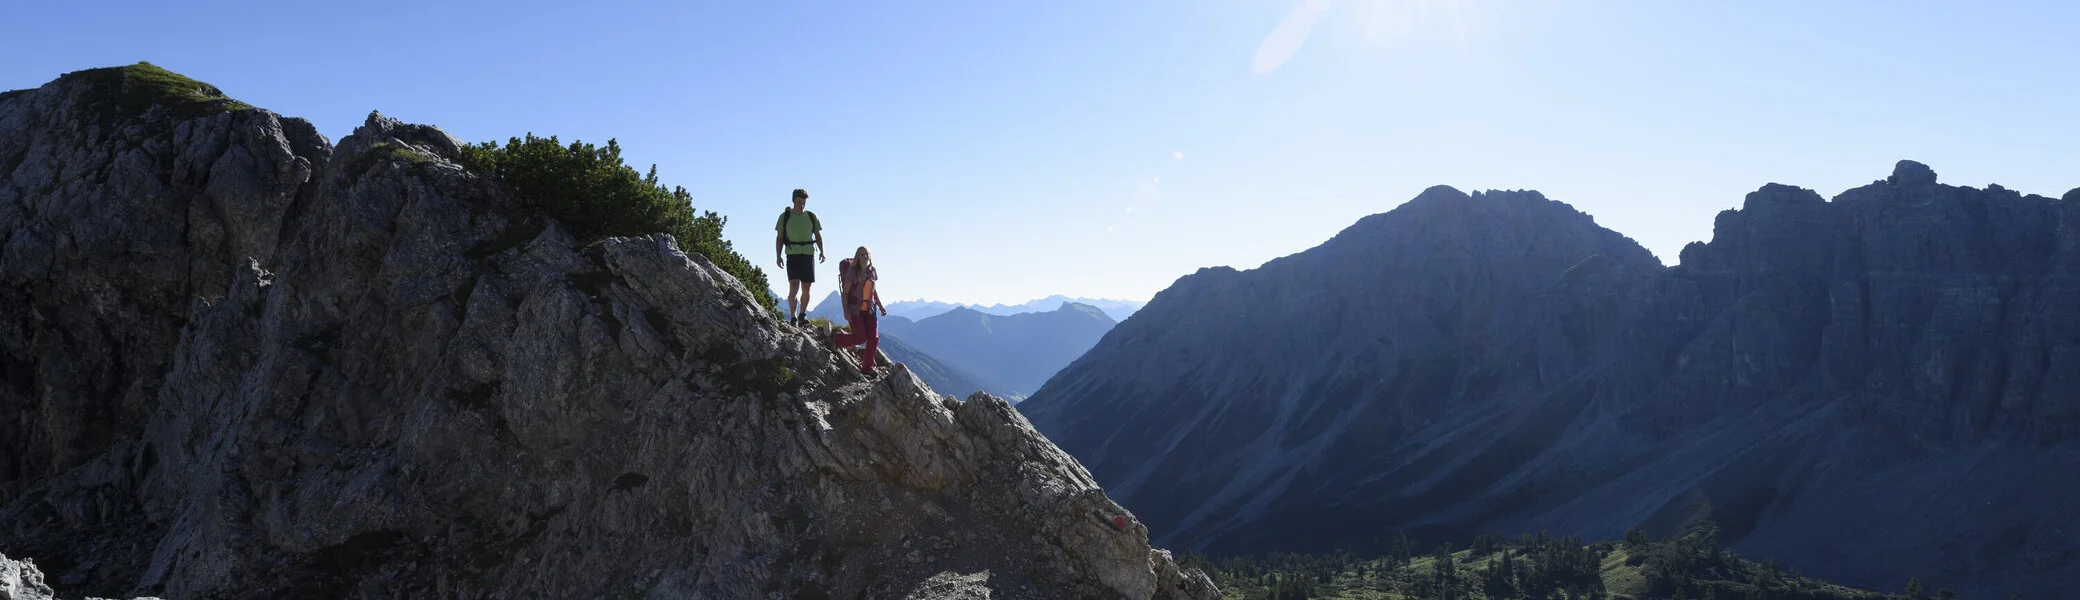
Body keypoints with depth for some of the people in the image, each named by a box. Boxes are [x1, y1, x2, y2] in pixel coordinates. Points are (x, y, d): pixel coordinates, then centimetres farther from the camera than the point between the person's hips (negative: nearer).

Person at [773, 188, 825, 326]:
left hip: (808, 255, 3)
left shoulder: (811, 216, 11)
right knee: (794, 286, -15)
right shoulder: (785, 216, 5)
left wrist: (821, 251, -3)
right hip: (792, 255, -3)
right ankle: (793, 318, -19)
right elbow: (779, 238, 6)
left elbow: (818, 236, 14)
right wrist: (778, 256, -4)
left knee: (806, 288, 6)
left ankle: (802, 315, 20)